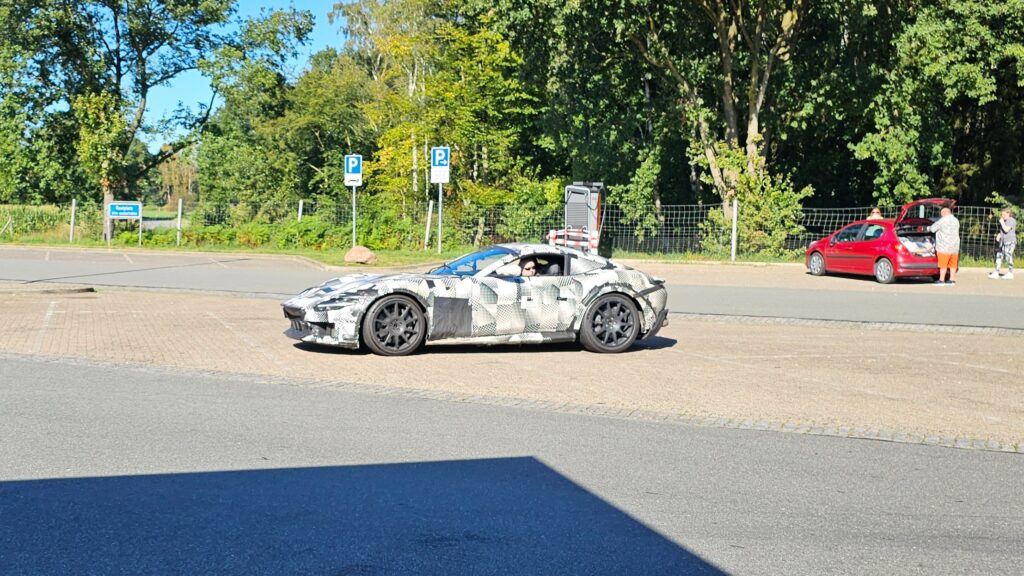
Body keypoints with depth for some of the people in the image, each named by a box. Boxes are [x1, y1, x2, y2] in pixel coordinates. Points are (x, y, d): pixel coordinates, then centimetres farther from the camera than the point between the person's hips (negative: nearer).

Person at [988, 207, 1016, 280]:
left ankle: (1010, 274, 0)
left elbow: (1006, 230, -20)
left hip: (1010, 242, -9)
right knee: (999, 256, 2)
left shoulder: (1012, 220, -9)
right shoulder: (1004, 221, 17)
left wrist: (1002, 222, -9)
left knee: (1008, 257, -7)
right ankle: (996, 273, 2)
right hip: (1003, 242, 9)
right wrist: (998, 235, 8)